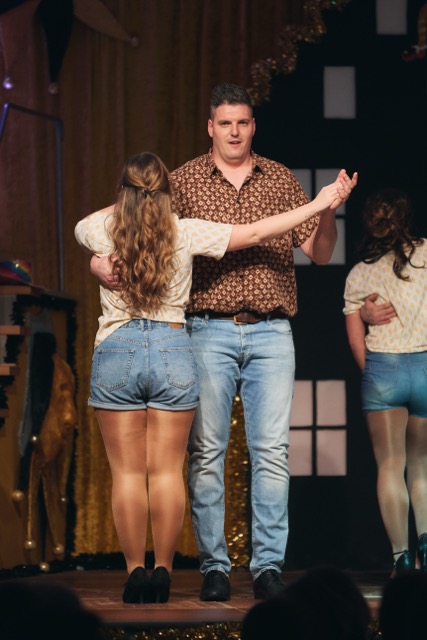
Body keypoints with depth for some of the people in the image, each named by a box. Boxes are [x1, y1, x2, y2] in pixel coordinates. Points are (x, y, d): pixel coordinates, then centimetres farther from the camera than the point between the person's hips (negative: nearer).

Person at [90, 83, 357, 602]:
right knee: (206, 451, -1)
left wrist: (330, 209, -8)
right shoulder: (183, 181, 6)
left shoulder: (281, 180, 11)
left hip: (271, 331, 1)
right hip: (208, 332, -1)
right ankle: (213, 565, 5)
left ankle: (268, 564, 0)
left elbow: (319, 253, 11)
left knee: (272, 450, -4)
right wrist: (102, 260, -17)